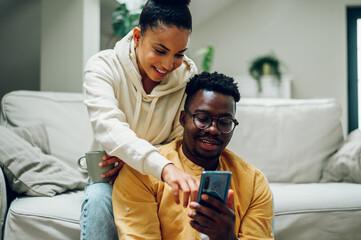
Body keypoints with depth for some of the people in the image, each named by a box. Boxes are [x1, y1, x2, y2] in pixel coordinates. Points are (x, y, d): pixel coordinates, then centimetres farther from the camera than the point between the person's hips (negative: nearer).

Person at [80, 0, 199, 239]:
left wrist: (135, 161, -27)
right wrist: (164, 167, -54)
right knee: (98, 198, -34)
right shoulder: (103, 66, -17)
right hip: (109, 176, -1)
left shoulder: (187, 74, -8)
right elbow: (109, 128, -35)